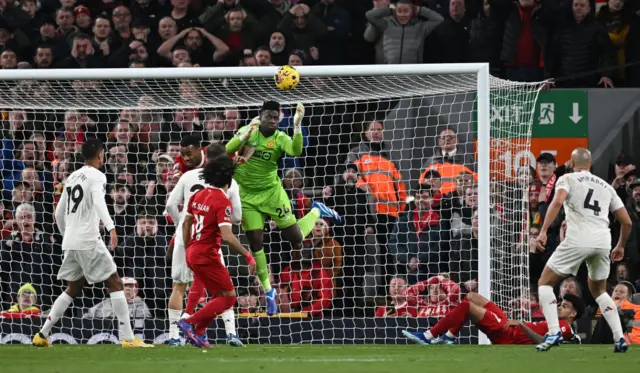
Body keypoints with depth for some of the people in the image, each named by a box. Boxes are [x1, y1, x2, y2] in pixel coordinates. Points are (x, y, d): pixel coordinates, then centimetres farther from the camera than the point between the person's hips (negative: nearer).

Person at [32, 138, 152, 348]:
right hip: (88, 240, -8)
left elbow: (59, 213, 23)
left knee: (73, 289, 19)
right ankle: (128, 338, -10)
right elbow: (98, 202, -25)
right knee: (115, 284, -4)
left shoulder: (73, 177, 18)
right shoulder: (97, 176, -5)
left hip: (70, 242, 8)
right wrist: (111, 228, -38)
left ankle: (42, 335, 15)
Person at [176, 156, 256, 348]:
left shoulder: (198, 196, 8)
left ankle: (198, 333, 9)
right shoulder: (223, 202, -17)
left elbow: (186, 224, 18)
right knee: (229, 296, -2)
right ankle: (191, 322, -10)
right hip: (207, 256, -9)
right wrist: (248, 256, -18)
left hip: (192, 253, 9)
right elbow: (227, 236, -24)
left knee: (220, 295, 17)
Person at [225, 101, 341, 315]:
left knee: (296, 238, 0)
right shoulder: (247, 131, -5)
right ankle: (268, 290, 16)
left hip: (272, 192, -1)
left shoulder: (280, 138, -9)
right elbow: (227, 150, -17)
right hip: (248, 195, 1)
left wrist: (297, 127, -39)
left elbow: (295, 151, -28)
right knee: (255, 243, 0)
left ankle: (316, 212, 31)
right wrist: (246, 135, -31)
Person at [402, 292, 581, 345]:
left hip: (508, 336, -10)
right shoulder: (557, 323, 19)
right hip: (509, 325, 10)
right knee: (472, 297, 17)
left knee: (466, 306, -15)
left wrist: (522, 325, -31)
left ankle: (429, 336, -8)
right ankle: (450, 335, 10)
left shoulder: (564, 328, -12)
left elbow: (541, 340, -29)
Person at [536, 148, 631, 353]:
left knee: (545, 283, 9)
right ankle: (620, 338, 10)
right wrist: (621, 246, 38)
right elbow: (627, 222, 23)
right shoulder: (606, 186, 24)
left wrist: (543, 231, -17)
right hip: (603, 241, 5)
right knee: (599, 291, 25)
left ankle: (554, 332, -9)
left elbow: (557, 201, -12)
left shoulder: (567, 179, 10)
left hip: (578, 239, -5)